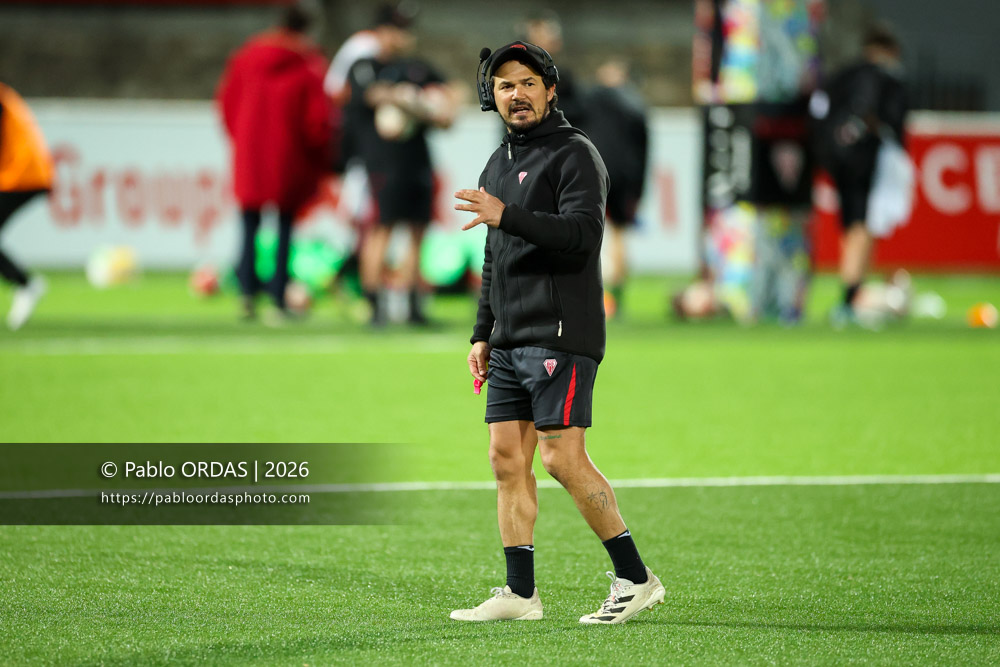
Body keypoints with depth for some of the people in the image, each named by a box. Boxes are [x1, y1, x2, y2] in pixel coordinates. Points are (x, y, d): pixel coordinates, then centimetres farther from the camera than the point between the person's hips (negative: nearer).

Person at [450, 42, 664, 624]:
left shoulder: (575, 154, -6)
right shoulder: (498, 164, 20)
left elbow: (583, 233, -21)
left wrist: (508, 216, -29)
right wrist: (483, 334, 22)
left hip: (560, 335, -8)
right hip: (510, 342, 8)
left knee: (562, 458, -12)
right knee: (507, 459, 4)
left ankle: (635, 577, -4)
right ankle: (520, 593, 7)